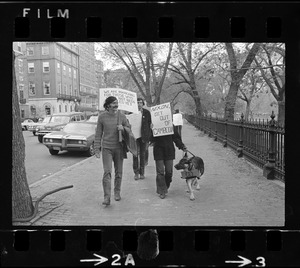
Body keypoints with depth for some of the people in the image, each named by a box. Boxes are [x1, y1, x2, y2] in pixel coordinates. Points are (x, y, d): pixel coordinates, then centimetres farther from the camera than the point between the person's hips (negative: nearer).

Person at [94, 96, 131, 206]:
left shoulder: (121, 116, 0)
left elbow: (129, 129, 9)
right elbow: (98, 134, 2)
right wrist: (97, 149, -1)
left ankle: (117, 192, 29)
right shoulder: (102, 117, -3)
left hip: (119, 148, 2)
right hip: (106, 148, -2)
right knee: (107, 172, -11)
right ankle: (107, 197, -9)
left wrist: (123, 128, -13)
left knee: (118, 172, 10)